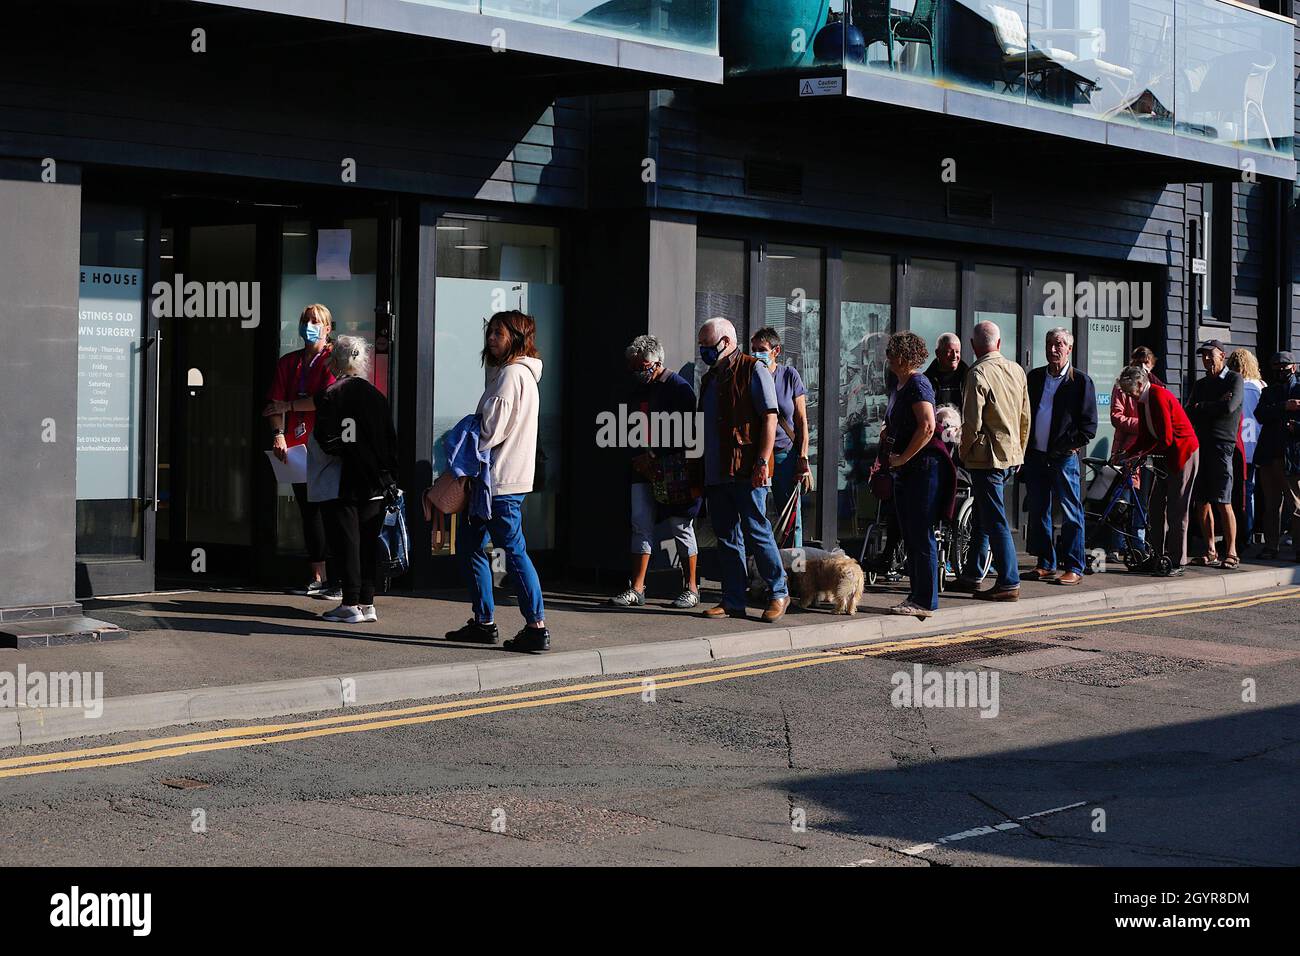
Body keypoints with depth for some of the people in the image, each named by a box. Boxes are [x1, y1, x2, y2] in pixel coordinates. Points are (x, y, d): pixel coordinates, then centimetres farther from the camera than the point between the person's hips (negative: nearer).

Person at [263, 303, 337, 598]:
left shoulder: (332, 360, -1)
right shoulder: (288, 362, 16)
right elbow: (275, 402, 8)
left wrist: (289, 405, -6)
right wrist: (279, 434, -7)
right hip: (296, 446, 6)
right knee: (308, 511, 9)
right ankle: (317, 577, 15)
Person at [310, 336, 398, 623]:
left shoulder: (329, 395, -9)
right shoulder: (376, 395, 7)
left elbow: (326, 441, -17)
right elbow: (391, 442, 8)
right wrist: (390, 479, 13)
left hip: (342, 484, -5)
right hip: (375, 484, 5)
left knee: (346, 543, 0)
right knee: (368, 543, 9)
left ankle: (350, 605, 0)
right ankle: (367, 602, 11)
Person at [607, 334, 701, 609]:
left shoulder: (679, 388, -9)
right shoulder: (639, 390, 14)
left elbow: (684, 432, -16)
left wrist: (653, 455, -17)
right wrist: (638, 458, 7)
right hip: (644, 467, 7)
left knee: (681, 527, 0)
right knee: (641, 525, 3)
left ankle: (691, 589, 9)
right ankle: (637, 590, 3)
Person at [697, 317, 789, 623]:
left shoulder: (753, 370, -3)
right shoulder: (710, 378, 21)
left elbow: (770, 418, -9)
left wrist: (762, 461, -17)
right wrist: (698, 470, 19)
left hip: (747, 471, -8)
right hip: (716, 472, 8)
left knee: (756, 532, -6)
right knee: (727, 538, 8)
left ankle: (778, 593, 6)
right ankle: (733, 601, 11)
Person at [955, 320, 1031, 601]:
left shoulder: (978, 373, -15)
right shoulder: (1016, 370, 7)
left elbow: (972, 422, -18)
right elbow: (1025, 417, 14)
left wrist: (964, 452, -2)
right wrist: (1020, 450, 23)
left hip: (987, 456, -8)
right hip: (1011, 454, 8)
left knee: (995, 521, -4)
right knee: (984, 517, 17)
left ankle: (1009, 583, -4)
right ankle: (971, 575, 25)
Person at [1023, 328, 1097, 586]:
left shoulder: (1080, 381, -2)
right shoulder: (1034, 377, 12)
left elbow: (1089, 424, -3)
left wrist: (1070, 446, -12)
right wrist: (1024, 445, 6)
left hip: (1064, 457, -5)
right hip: (1035, 455, 5)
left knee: (1071, 514, -3)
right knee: (1038, 513, 9)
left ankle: (1074, 568, 0)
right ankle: (1047, 564, 18)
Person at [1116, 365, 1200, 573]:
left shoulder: (1159, 397, -21)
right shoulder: (1142, 401, 7)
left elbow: (1165, 439, -22)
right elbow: (1145, 436, 12)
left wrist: (1140, 454, -18)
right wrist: (1127, 454, -1)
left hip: (1183, 453, -9)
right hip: (1167, 456, 10)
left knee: (1176, 510, -5)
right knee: (1156, 505, 9)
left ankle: (1177, 562, 0)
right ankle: (1155, 556, 13)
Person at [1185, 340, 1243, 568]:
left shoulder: (1234, 380, 2)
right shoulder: (1200, 384, 21)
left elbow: (1229, 407, -13)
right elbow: (1189, 412, 8)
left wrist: (1201, 407, -1)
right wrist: (1216, 405, -6)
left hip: (1222, 445, -6)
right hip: (1199, 444, 6)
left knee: (1222, 503, -10)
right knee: (1201, 502, 4)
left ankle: (1231, 552, -5)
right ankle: (1210, 551, 12)